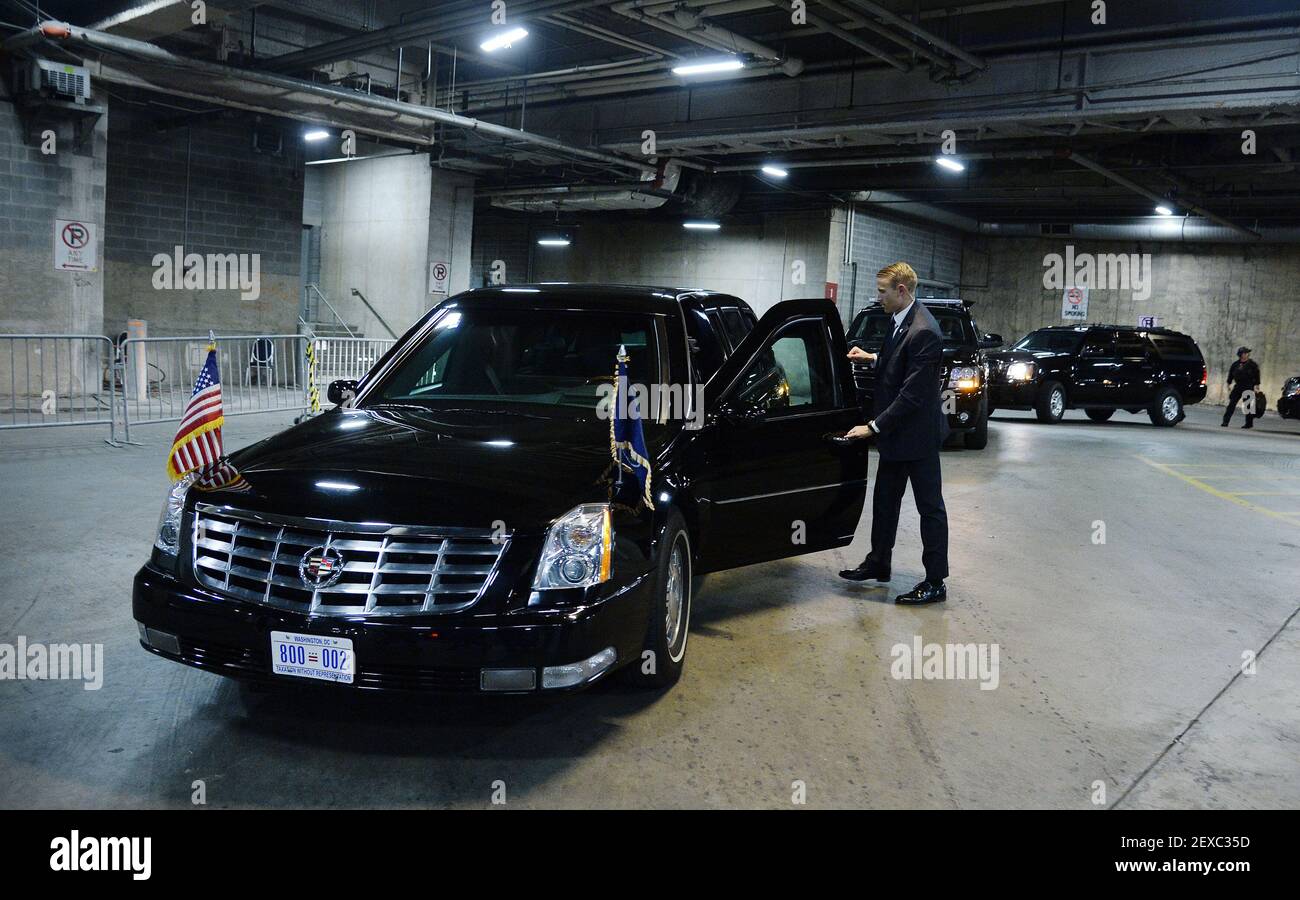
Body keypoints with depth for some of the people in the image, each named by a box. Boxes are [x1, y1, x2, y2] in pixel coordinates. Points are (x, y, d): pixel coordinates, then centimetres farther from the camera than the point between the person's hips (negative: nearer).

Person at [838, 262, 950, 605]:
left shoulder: (924, 332, -24)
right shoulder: (902, 322, 5)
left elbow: (913, 393, -25)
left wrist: (874, 426, -21)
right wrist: (873, 357, 9)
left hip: (918, 434, -10)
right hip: (896, 433, 10)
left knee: (930, 506, 2)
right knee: (884, 499, 19)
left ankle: (935, 582, 11)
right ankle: (878, 563, 34)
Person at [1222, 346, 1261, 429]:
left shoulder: (1252, 364, -2)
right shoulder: (1236, 364, 6)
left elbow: (1257, 375, -3)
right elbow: (1231, 374, 15)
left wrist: (1257, 385, -8)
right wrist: (1229, 383, 13)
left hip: (1249, 387, -3)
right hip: (1238, 386, 3)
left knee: (1248, 405, 0)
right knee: (1231, 403, -2)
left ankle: (1249, 423, 9)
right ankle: (1225, 421, -1)